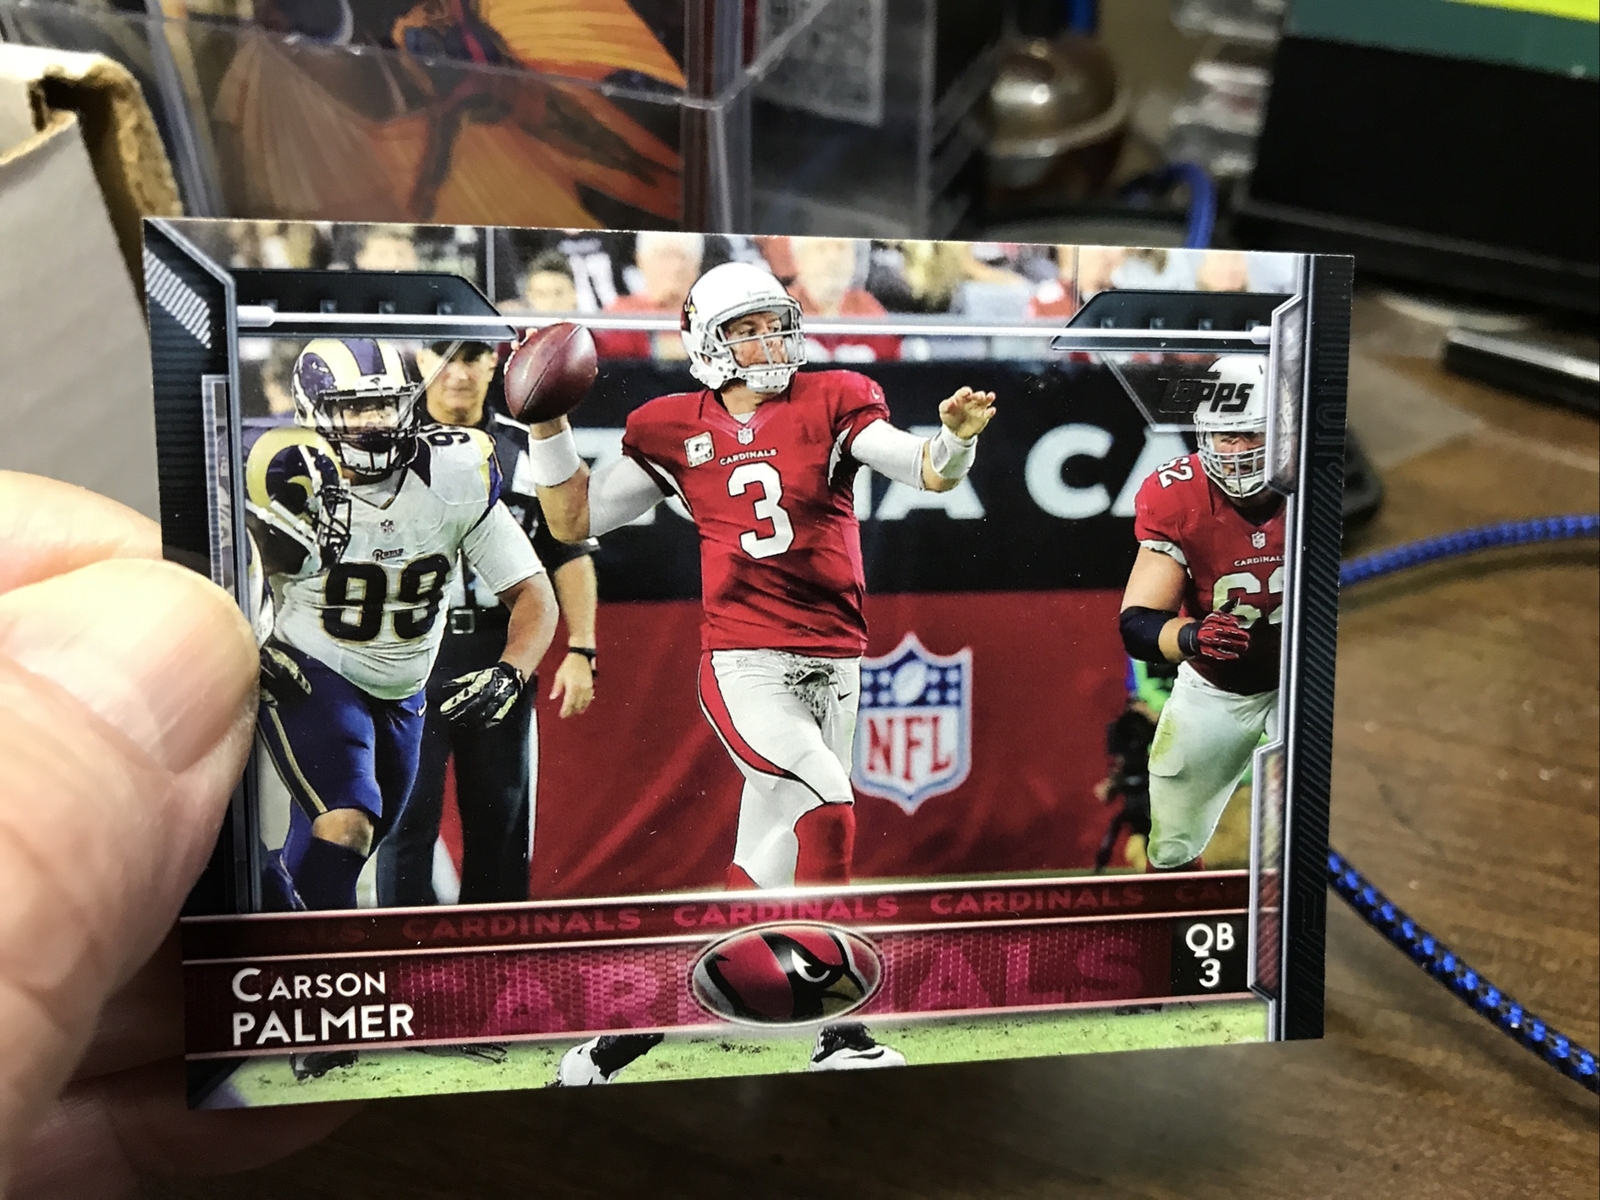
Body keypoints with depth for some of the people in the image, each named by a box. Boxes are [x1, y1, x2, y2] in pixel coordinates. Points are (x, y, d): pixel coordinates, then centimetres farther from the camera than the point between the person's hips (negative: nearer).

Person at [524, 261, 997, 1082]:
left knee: (770, 858, 8)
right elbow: (573, 522, 11)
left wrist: (957, 433, -26)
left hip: (830, 664, 3)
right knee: (826, 803, -23)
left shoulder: (831, 403, 5)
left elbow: (930, 473, -5)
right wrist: (549, 428, 1)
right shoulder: (673, 430, 7)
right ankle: (837, 1032, -6)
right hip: (741, 660, -2)